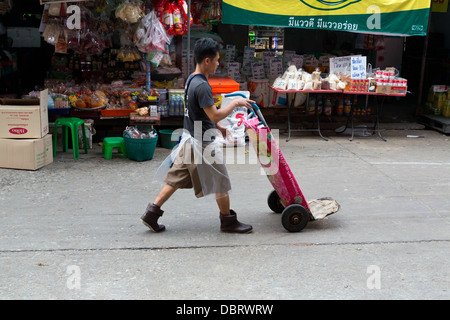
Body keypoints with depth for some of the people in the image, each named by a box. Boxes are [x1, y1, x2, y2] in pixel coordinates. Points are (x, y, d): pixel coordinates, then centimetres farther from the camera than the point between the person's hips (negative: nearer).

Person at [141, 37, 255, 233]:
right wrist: (235, 103, -14)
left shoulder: (191, 80, 9)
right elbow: (215, 115, -26)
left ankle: (152, 212, 16)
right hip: (201, 144, -9)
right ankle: (228, 221, 19)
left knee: (177, 178, 15)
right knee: (220, 182, 5)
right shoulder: (202, 86, -23)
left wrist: (218, 127, 21)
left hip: (190, 140, 9)